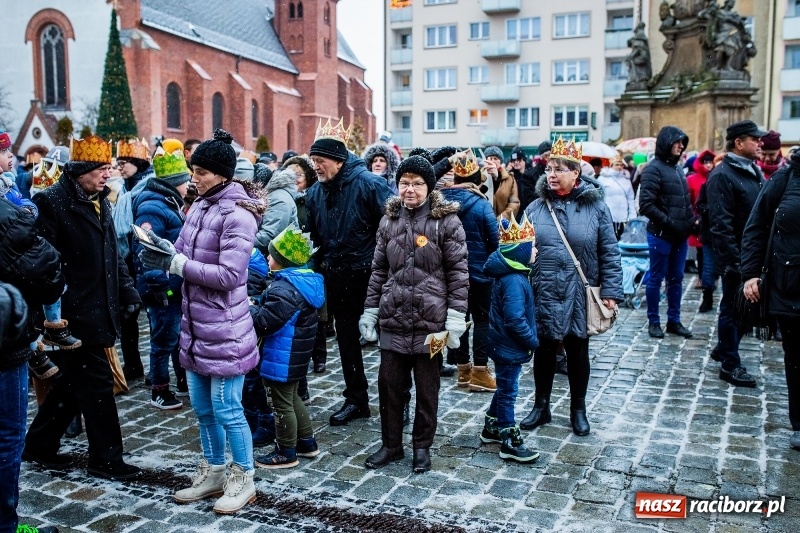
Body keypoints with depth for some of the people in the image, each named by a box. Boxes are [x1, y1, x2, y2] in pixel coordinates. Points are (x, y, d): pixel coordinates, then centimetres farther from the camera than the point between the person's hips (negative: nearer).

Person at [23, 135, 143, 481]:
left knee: (73, 382, 18)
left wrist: (127, 289, 11)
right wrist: (54, 313, -20)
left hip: (98, 309, 9)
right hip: (75, 313, -8)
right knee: (97, 385, -1)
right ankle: (106, 459, 12)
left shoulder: (99, 201, 13)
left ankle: (39, 446, 34)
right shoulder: (52, 202, -13)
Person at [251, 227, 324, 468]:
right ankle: (307, 442, 33)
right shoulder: (303, 281, 7)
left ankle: (286, 453, 17)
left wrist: (248, 308, -12)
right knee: (292, 398, 23)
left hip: (283, 358, -10)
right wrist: (256, 306, 5)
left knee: (282, 404, 4)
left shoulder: (284, 289, -26)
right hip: (295, 356, 10)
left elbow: (265, 322, -29)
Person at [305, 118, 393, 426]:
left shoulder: (367, 183, -16)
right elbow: (314, 236, 15)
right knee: (346, 337, 13)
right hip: (338, 276, 6)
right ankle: (355, 399, 27)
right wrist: (318, 266, 10)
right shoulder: (316, 192, 4)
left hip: (370, 275, -6)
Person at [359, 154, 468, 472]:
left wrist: (456, 315, -11)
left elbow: (458, 271, -6)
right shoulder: (389, 220, 9)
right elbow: (379, 269, 13)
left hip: (430, 318, -4)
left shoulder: (446, 221, -5)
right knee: (389, 383, 9)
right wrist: (370, 309, 9)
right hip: (392, 318, 4)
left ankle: (422, 446, 26)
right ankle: (391, 444, 25)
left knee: (426, 387, 10)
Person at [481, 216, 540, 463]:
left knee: (504, 389, 23)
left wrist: (530, 339, 13)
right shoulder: (514, 281, -26)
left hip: (505, 346, 10)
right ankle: (509, 443, 13)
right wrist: (532, 341, -17)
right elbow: (515, 320, -30)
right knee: (507, 393, 1)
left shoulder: (509, 274, 6)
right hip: (510, 348, -10)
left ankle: (491, 428, 37)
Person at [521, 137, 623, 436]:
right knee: (544, 349, 12)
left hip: (580, 296, -1)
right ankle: (541, 406, 29)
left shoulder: (595, 207, -3)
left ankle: (578, 409, 30)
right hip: (543, 295, 1)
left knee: (578, 350, 12)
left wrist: (611, 291, -8)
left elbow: (609, 253, -2)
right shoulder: (536, 208, 1)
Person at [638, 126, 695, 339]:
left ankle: (674, 320, 23)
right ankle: (653, 321, 15)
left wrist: (692, 221, 6)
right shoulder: (654, 169, -10)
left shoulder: (677, 169, 13)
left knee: (676, 278, 13)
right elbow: (646, 205, -17)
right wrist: (669, 222, -19)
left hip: (680, 235, 7)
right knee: (656, 278, 4)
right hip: (660, 234, -7)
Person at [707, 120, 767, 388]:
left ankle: (723, 350, 33)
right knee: (732, 308, 2)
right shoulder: (723, 175, -14)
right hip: (737, 257, -8)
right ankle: (730, 364, 13)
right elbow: (721, 223, -20)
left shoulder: (755, 172, 13)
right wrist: (734, 260, -22)